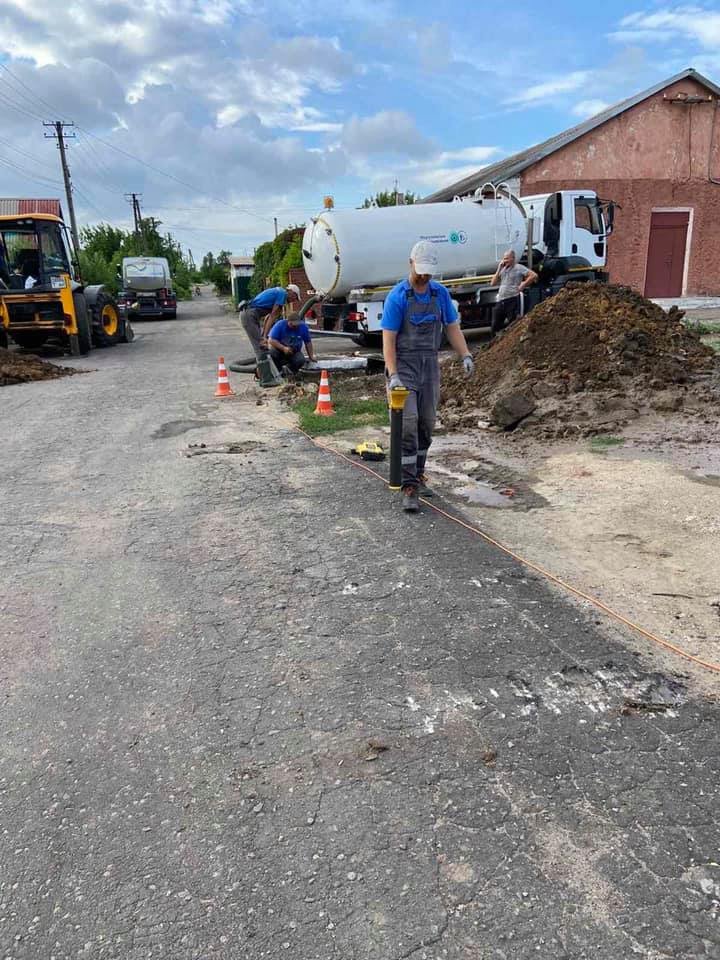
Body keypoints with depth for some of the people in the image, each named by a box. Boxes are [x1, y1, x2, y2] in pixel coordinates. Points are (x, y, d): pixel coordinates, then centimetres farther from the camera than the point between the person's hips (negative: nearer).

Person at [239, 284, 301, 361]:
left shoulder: (277, 291, 23)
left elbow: (268, 316, 22)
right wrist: (265, 336, -12)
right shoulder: (283, 293, -5)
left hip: (247, 313, 10)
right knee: (260, 346, -9)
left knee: (261, 346, 14)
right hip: (250, 315, -10)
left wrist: (262, 335, 20)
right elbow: (273, 316, -10)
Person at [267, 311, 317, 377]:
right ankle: (278, 370, -8)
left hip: (294, 352, 2)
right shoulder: (280, 325, -17)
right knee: (272, 351, -35)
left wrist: (311, 356, 0)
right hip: (280, 350, -1)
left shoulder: (303, 327, -9)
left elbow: (308, 342, 4)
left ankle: (287, 368, 2)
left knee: (301, 361, -31)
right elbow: (271, 340, -23)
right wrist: (284, 348, -34)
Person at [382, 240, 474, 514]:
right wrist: (392, 375, -21)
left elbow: (452, 327, 13)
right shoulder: (397, 296, -9)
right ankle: (409, 487, -10)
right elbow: (388, 338, -12)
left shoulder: (440, 293, 7)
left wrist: (465, 356, -1)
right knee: (407, 424, -11)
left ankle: (418, 475, 25)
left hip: (430, 365, 5)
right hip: (404, 365, -5)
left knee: (426, 424, 9)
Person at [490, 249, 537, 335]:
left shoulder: (518, 268, -1)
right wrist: (499, 270, 6)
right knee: (494, 327, 4)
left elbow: (534, 275, -8)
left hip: (512, 300, -6)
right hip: (500, 301, 6)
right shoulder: (503, 269, 17)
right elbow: (493, 283, 12)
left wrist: (523, 285, -6)